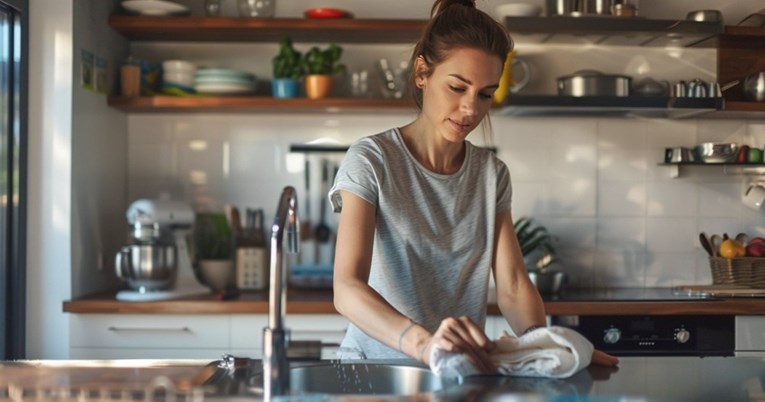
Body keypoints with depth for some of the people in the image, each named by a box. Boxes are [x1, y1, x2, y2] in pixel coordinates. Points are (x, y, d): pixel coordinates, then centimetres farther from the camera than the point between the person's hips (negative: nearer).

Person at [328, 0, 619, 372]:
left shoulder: (492, 174, 8)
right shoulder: (371, 161, -8)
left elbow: (512, 286, 0)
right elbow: (347, 287, -19)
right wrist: (422, 343, -37)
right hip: (378, 365, -3)